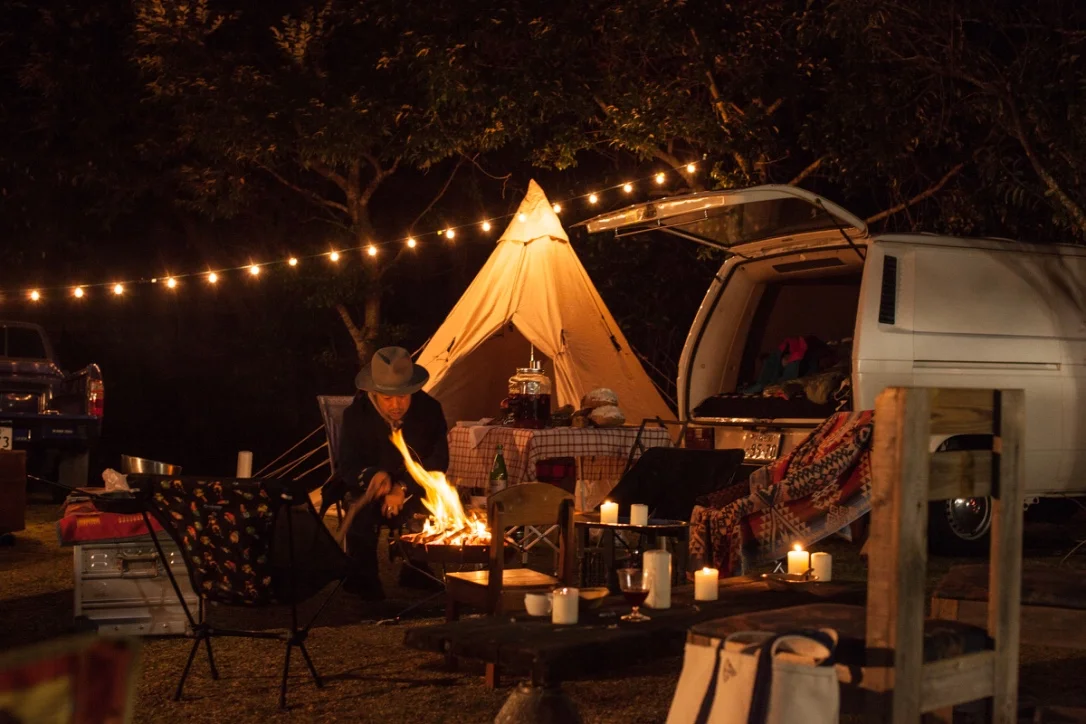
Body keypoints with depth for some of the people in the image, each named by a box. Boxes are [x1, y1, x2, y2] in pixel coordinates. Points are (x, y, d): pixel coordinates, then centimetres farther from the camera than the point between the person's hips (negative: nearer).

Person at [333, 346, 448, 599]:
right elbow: (347, 467, -9)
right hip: (373, 491, -1)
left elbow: (438, 461, -7)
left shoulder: (429, 409, -10)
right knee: (361, 514, -35)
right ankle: (362, 583, -17)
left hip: (415, 491, 1)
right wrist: (373, 476, -33)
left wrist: (405, 487, -21)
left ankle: (417, 576, -8)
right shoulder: (355, 415, -11)